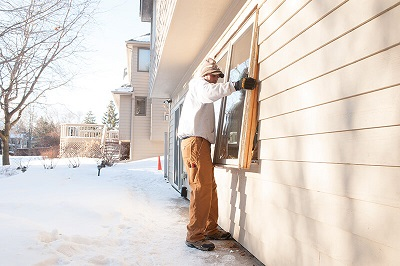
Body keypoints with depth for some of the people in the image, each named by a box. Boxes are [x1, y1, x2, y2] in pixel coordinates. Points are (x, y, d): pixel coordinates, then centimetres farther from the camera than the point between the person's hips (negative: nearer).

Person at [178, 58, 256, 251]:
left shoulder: (203, 94, 34)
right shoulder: (198, 83, 2)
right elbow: (210, 92, -23)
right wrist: (236, 85, -30)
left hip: (202, 143, 10)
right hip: (194, 142, -10)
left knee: (210, 188, 9)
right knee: (201, 189, -14)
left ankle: (211, 229, 17)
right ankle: (194, 236, -8)